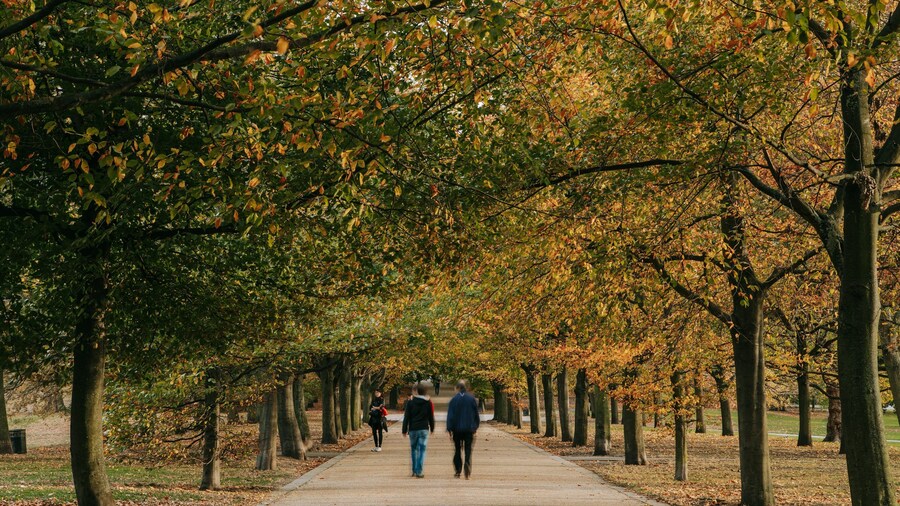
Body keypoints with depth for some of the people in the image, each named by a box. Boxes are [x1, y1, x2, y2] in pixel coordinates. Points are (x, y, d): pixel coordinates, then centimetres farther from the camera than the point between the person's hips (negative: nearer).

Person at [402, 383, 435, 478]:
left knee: (413, 449, 13)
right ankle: (419, 471, -7)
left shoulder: (410, 402, -3)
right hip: (424, 429, 0)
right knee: (422, 450, 0)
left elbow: (406, 417, -2)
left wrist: (404, 430, 4)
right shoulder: (428, 403, 0)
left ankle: (414, 470, 18)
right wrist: (432, 428, 20)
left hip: (413, 429, 0)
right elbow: (431, 417, 7)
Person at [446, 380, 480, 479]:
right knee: (468, 451, 1)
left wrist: (449, 429, -1)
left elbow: (450, 415, -5)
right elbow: (476, 414, 6)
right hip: (469, 429, 1)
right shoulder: (472, 399, 1)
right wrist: (476, 427, 16)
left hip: (457, 429, -1)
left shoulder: (454, 400, -5)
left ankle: (458, 471, 10)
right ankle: (467, 472, -10)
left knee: (457, 450, 11)